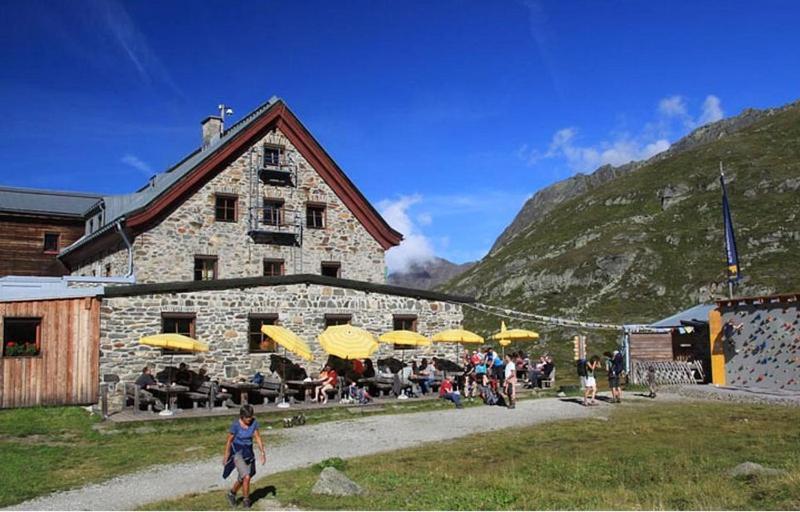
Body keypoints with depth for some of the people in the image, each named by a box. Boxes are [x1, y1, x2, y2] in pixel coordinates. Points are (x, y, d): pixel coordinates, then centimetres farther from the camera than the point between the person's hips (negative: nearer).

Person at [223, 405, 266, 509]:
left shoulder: (254, 422, -8)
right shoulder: (235, 425, -20)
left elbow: (257, 438, 0)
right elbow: (229, 441, -9)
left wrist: (263, 452, -6)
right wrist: (226, 456, 0)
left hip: (248, 453, 5)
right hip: (237, 453, -5)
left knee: (242, 478, 17)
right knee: (246, 477, -17)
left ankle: (232, 493, 44)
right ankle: (246, 500, 4)